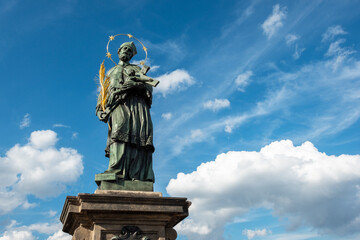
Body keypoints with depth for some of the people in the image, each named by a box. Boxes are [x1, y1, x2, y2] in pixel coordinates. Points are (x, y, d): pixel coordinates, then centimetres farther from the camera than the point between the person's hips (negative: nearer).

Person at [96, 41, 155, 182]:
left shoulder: (137, 69, 31)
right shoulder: (110, 72, 36)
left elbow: (149, 85, 11)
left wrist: (137, 84, -10)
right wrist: (100, 109, 11)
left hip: (137, 101, 0)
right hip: (118, 102, 0)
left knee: (141, 136, -19)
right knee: (120, 132, -25)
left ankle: (141, 175, -29)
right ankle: (117, 171, -38)